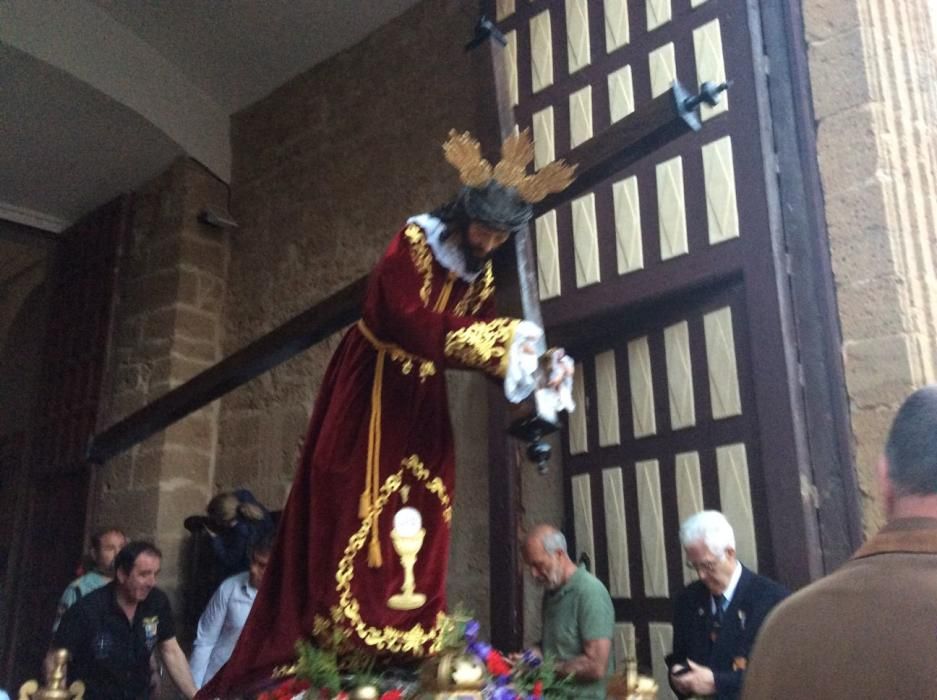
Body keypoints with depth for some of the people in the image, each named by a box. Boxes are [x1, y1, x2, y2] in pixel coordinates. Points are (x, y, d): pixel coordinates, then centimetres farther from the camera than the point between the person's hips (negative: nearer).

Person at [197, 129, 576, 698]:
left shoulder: (482, 277, 7)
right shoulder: (413, 244, -14)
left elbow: (481, 338, 0)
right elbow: (409, 319, -28)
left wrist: (524, 364, -19)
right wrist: (495, 342, -31)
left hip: (423, 396, 7)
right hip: (372, 386, -7)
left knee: (421, 511, 3)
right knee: (357, 505, -8)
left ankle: (403, 639, 8)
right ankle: (339, 635, -3)